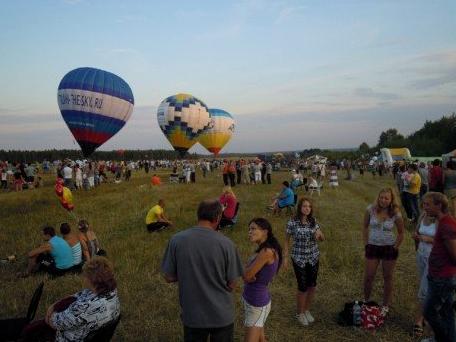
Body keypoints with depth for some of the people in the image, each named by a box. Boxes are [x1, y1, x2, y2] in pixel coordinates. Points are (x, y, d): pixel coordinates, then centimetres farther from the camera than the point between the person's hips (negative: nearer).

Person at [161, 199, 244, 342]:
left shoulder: (177, 240, -14)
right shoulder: (226, 243, -18)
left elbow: (169, 277, -5)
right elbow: (231, 284, -10)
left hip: (192, 315, 1)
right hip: (222, 314, -1)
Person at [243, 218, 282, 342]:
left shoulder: (267, 251, -25)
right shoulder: (262, 250, 3)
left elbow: (246, 275, -23)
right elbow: (247, 276, 3)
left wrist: (247, 270, -2)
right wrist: (250, 276, -19)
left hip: (257, 303, -8)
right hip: (251, 300, 8)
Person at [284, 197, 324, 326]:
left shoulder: (313, 221, -2)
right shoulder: (292, 222, -14)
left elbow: (322, 239, 7)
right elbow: (286, 241, -5)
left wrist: (319, 233, -16)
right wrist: (285, 258, -8)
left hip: (313, 258, 4)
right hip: (299, 259, -4)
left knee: (312, 286, 11)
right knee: (303, 287, 2)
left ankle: (307, 310, 35)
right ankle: (299, 313, 26)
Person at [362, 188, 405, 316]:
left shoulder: (396, 214, -12)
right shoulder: (371, 209, -10)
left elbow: (401, 233, 1)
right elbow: (365, 227, 3)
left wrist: (395, 248, -2)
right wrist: (366, 244, 1)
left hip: (389, 248, -1)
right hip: (372, 247, 1)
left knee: (388, 278, 13)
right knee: (368, 277, 7)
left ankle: (386, 306, 30)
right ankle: (366, 301, 30)